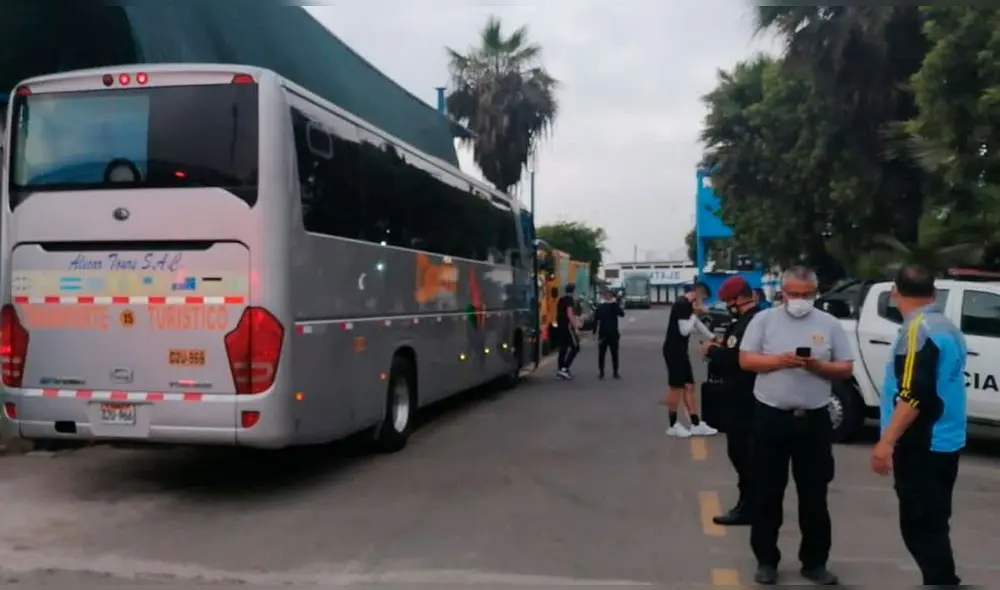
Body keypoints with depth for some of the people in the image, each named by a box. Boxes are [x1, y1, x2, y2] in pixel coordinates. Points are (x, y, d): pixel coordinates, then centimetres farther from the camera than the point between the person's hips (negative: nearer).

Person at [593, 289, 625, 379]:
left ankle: (615, 372, 13)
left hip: (613, 334, 1)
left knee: (614, 354, 5)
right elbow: (595, 321, 0)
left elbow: (622, 314, -17)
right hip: (603, 334, 0)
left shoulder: (615, 306, 2)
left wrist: (616, 304, -22)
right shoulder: (600, 307, 0)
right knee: (601, 354, 3)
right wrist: (594, 333, -5)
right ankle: (601, 372, 12)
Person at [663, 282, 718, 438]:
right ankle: (673, 425, 8)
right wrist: (694, 313, -10)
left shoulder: (687, 305, 15)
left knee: (689, 386, 9)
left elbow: (697, 324, 26)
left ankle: (696, 425, 13)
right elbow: (684, 330, -21)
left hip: (681, 351, 10)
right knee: (676, 387, -2)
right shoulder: (682, 304, -17)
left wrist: (713, 338, 27)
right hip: (674, 351, -10)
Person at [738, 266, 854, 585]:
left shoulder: (829, 324, 5)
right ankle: (766, 561, 18)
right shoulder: (764, 320, 2)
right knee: (767, 493, 6)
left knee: (814, 495, 9)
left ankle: (815, 562, 22)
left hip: (814, 419, 1)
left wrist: (819, 366, -14)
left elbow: (846, 368, 5)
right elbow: (746, 360, -2)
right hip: (771, 416, -1)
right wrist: (780, 360, -17)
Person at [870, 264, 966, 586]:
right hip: (945, 442, 9)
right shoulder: (948, 327, 12)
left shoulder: (917, 329, -16)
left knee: (920, 527, -6)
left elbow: (914, 395, -25)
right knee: (932, 525, 17)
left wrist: (886, 441, -27)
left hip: (922, 446, -9)